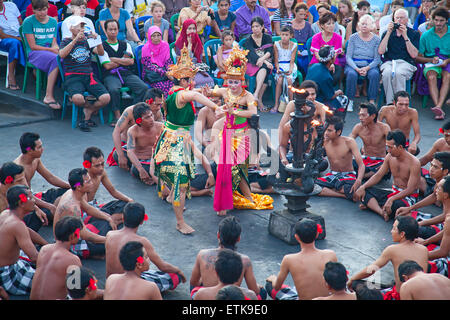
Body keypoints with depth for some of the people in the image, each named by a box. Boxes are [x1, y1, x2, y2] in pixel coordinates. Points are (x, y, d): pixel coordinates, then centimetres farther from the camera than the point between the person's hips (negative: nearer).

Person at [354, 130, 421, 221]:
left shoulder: (414, 163, -20)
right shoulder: (390, 157, 0)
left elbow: (410, 190, -25)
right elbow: (378, 175, 8)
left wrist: (391, 199, -38)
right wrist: (363, 187, -9)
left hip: (408, 197, -7)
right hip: (394, 192, 7)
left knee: (397, 205, -43)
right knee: (364, 191, -11)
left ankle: (371, 205, -19)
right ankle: (382, 211, -32)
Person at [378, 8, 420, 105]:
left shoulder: (414, 34, 12)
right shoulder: (387, 33, 18)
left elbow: (414, 55, -1)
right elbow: (380, 51, 2)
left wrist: (405, 36, -5)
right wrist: (388, 33, -1)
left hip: (406, 63, -1)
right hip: (388, 62, 2)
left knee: (398, 73, -37)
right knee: (387, 73, -35)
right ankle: (389, 104, -29)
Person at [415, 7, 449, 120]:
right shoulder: (426, 35, 7)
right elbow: (417, 57, 7)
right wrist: (431, 60, -10)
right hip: (431, 64, 0)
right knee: (431, 77, -33)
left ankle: (438, 106, -47)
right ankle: (440, 110, -46)